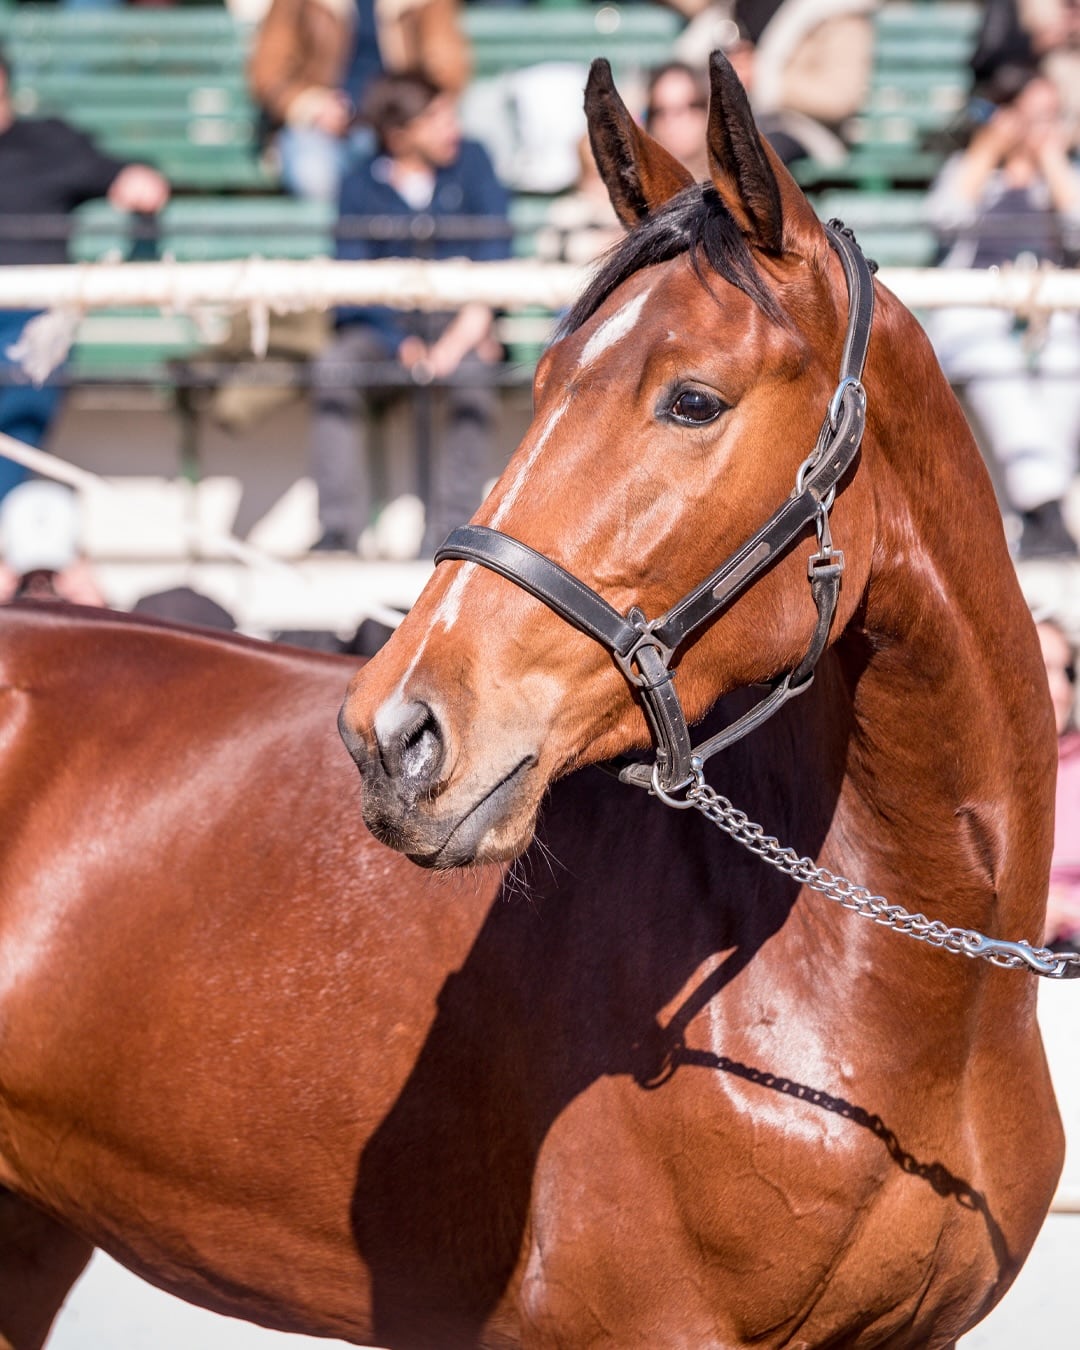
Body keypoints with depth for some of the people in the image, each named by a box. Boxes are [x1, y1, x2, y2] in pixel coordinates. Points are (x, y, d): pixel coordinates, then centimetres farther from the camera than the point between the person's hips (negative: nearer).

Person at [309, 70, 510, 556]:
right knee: (333, 367, -32)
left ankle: (450, 529, -37)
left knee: (471, 371, -36)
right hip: (388, 322, 0)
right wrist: (403, 346, -21)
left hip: (458, 317, 0)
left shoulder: (470, 161, 9)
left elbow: (497, 241, -3)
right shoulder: (362, 186, 4)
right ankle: (338, 525, -33)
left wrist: (477, 315, -21)